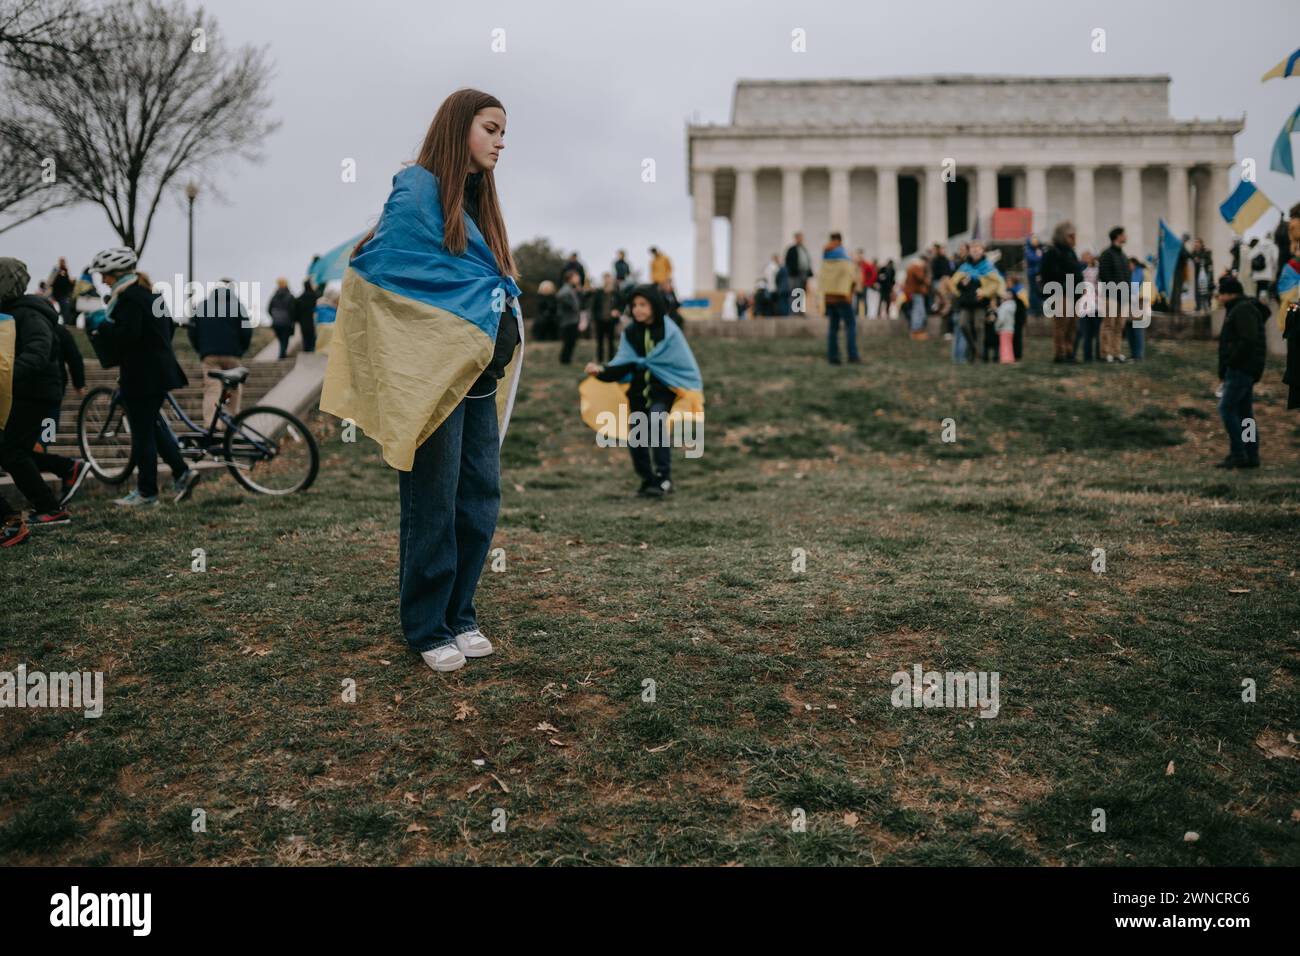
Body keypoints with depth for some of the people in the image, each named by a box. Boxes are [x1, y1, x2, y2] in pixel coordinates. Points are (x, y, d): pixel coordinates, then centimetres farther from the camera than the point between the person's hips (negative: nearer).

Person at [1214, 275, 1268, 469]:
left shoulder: (1243, 310, -13)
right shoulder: (1237, 309, 20)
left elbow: (1248, 340, -24)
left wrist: (1230, 363, -19)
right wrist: (1224, 371, 15)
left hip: (1242, 369, -10)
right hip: (1240, 370, 10)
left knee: (1227, 408, -11)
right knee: (1243, 411, 11)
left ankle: (1238, 454, -10)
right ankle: (1251, 457, 13)